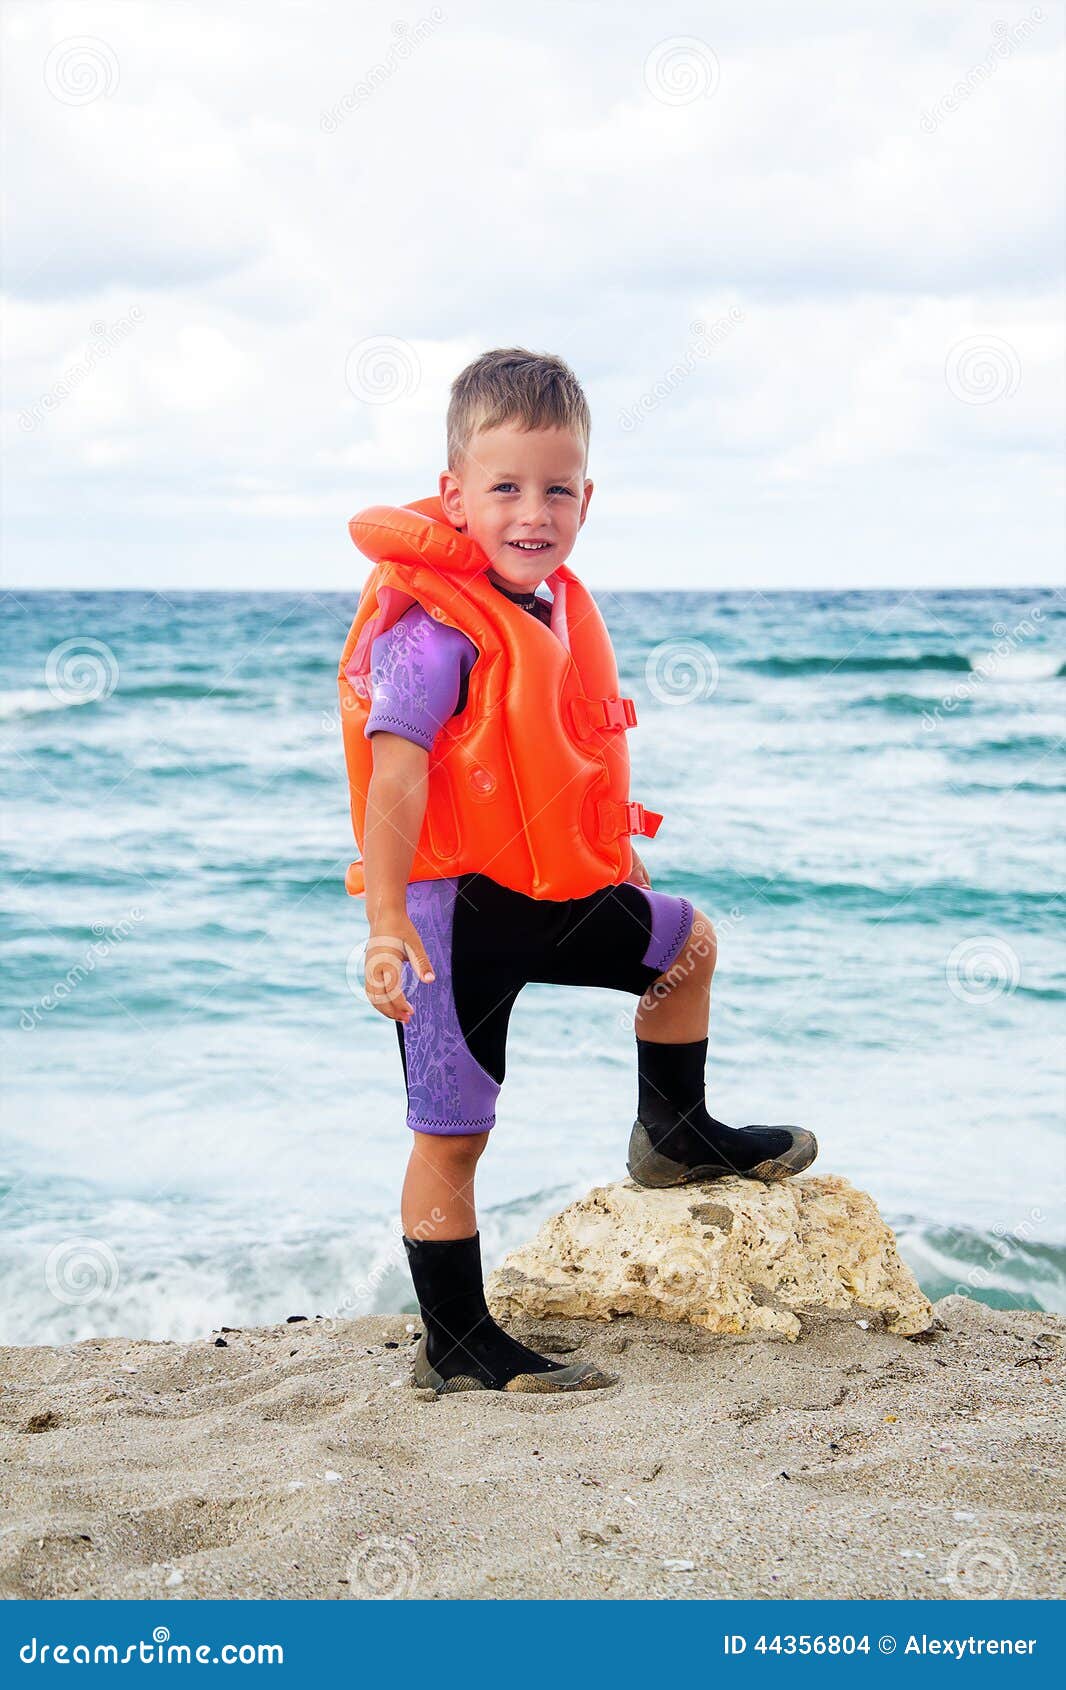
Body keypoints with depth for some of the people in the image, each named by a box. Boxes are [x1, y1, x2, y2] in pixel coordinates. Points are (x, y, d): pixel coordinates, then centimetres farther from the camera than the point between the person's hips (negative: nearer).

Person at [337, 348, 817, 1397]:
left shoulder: (559, 606, 8)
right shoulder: (435, 628, -20)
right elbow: (395, 771, -27)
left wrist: (624, 874, 26)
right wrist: (385, 922, -35)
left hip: (557, 893, 9)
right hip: (455, 906, -9)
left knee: (685, 942, 23)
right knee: (452, 1131, -2)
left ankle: (676, 1135, 41)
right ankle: (456, 1347, 9)